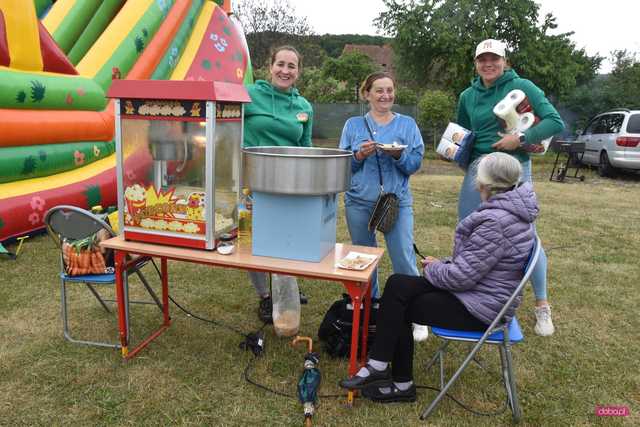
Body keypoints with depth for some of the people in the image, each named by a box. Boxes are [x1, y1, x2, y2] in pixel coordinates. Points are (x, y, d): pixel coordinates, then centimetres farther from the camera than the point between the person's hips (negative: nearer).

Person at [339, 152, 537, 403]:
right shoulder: (510, 210, 6)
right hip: (484, 291, 9)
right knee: (397, 285, -2)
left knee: (398, 306, -4)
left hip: (481, 308, -9)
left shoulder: (495, 222, -26)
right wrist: (443, 264, 5)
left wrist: (433, 268, -5)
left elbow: (462, 276, -24)